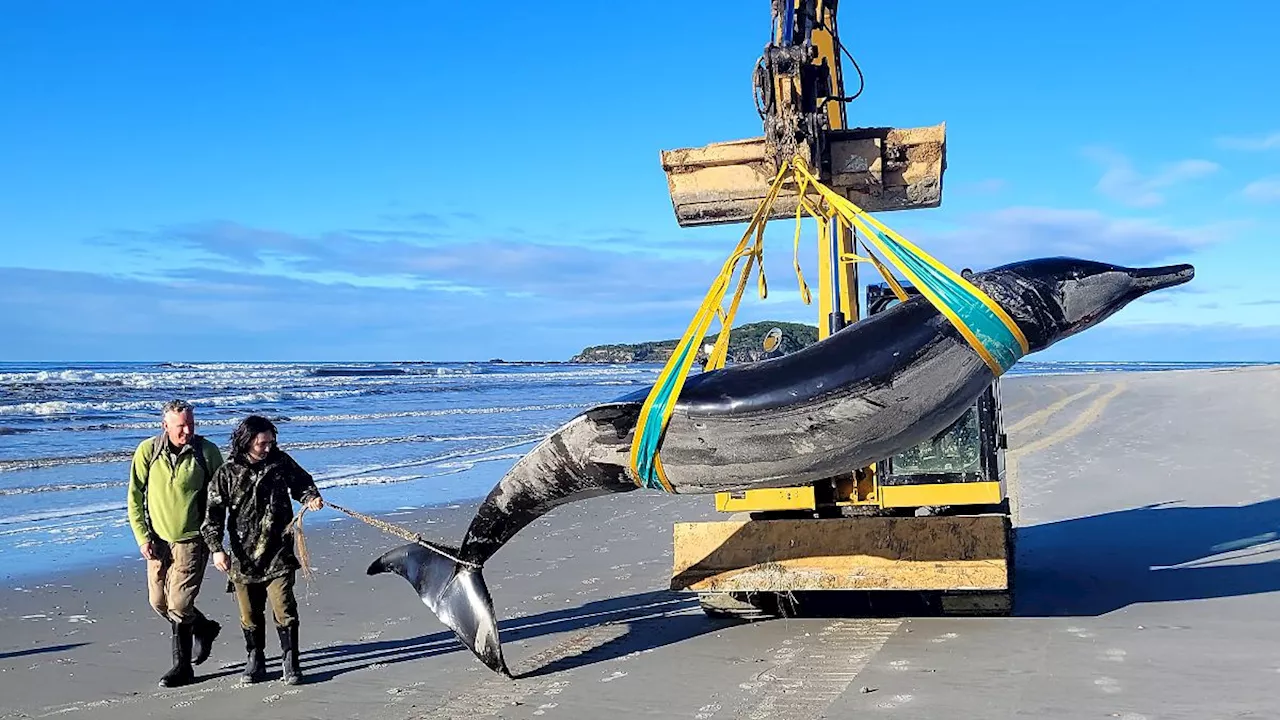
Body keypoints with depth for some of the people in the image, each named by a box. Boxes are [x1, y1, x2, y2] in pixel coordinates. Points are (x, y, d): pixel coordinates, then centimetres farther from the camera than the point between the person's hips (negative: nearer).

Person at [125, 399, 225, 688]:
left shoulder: (207, 452, -8)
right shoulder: (147, 451, -6)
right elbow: (135, 498, 1)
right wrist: (142, 537, -6)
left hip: (192, 540, -4)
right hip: (157, 540, 4)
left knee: (179, 604, -9)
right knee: (159, 602, 11)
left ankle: (182, 667, 13)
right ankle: (204, 629, 35)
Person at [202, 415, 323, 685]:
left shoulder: (281, 462, 1)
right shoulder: (227, 473, -3)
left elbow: (301, 482, 17)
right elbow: (213, 514, -3)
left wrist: (310, 497, -5)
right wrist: (216, 548, -13)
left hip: (278, 554, 0)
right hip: (243, 556, 0)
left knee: (284, 609, -5)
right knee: (250, 614, 11)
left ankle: (290, 663, 7)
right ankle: (255, 661, 28)